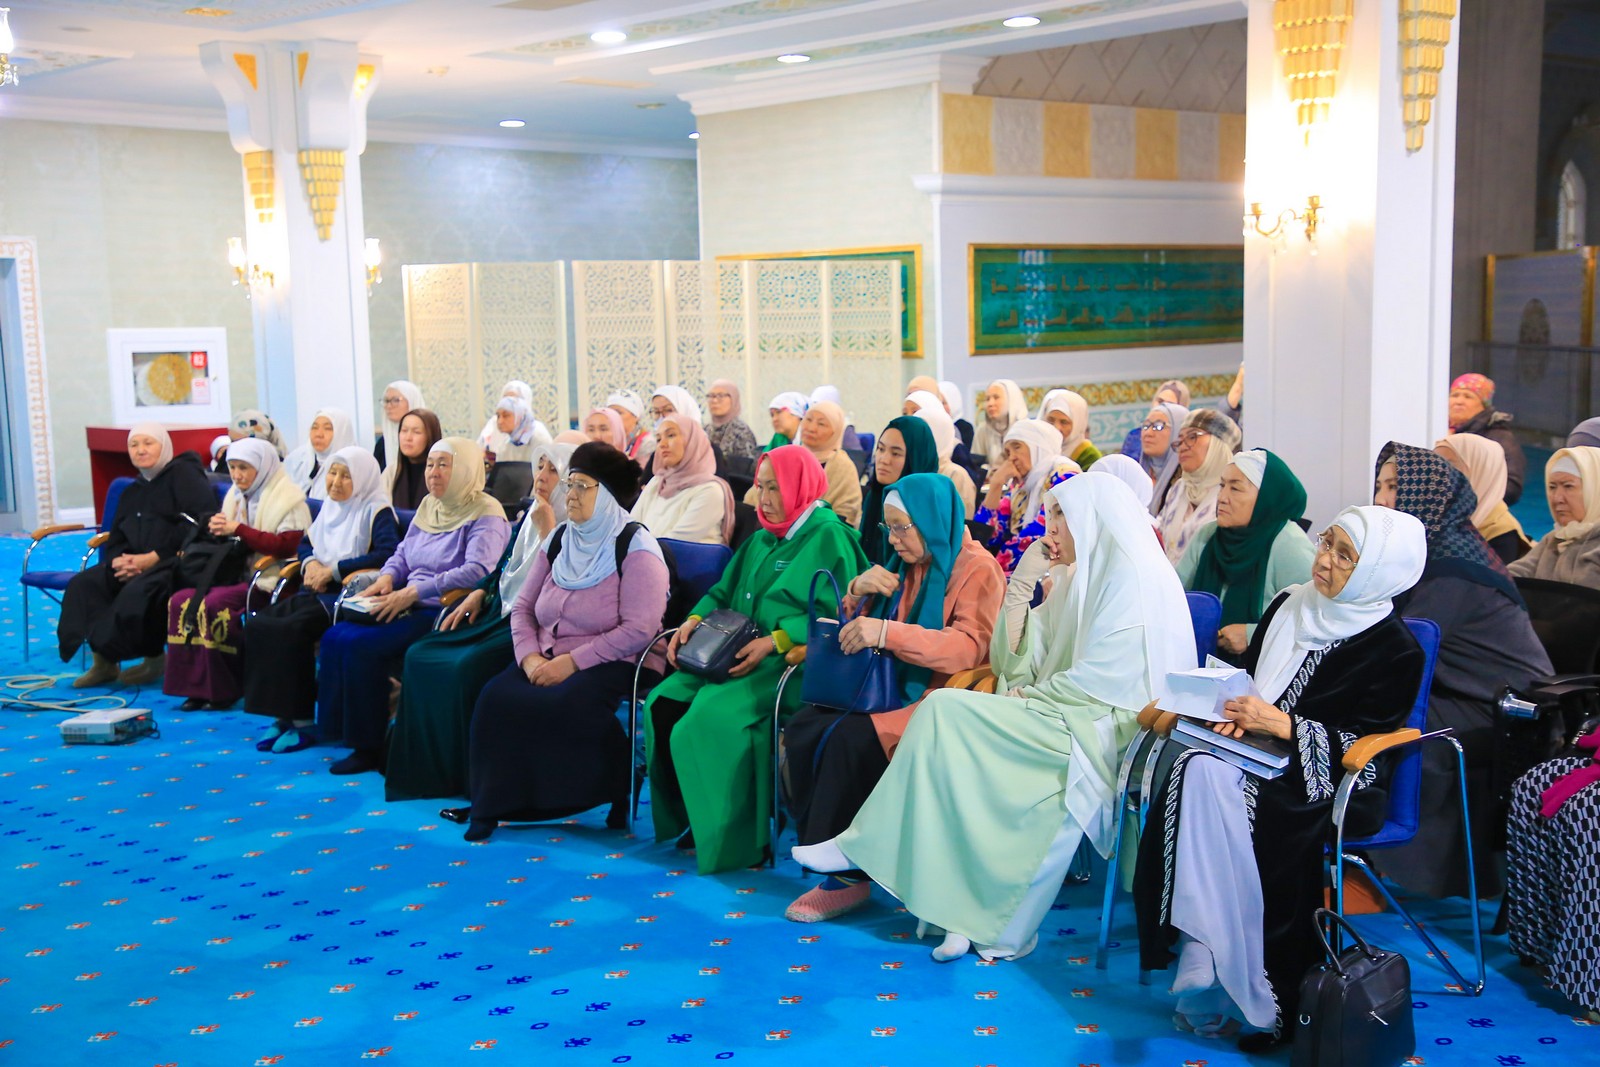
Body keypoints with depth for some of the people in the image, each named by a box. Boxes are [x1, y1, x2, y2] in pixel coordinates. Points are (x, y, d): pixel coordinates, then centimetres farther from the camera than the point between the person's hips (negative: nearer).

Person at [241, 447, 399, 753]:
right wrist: (311, 563, 3)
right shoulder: (329, 505, 18)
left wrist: (334, 570, -17)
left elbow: (389, 553, -21)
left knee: (293, 628, -29)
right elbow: (306, 542, 29)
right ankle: (283, 714, -12)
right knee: (260, 623, -16)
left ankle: (302, 720, -18)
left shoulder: (377, 511, -6)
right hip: (317, 590, 8)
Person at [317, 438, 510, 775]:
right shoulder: (429, 506, 17)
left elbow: (478, 570, -24)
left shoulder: (485, 514, -10)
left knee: (361, 645, -23)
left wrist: (415, 592, -26)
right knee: (336, 637, -9)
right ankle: (339, 728, -1)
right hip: (414, 608, 9)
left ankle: (369, 746, -10)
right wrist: (387, 577, 2)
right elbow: (403, 553, 26)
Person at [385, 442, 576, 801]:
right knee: (420, 657, -3)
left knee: (469, 667, -29)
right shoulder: (532, 514, 14)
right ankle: (425, 769, 3)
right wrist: (478, 593, 10)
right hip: (503, 610, 9)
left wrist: (546, 530, -20)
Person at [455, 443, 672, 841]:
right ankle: (493, 803, -8)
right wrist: (530, 657, -7)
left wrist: (572, 661, -20)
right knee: (498, 699, -22)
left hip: (615, 664, -6)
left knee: (564, 705, -34)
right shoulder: (559, 541, 13)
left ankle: (620, 790, -8)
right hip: (548, 659, 6)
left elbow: (638, 630, -17)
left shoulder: (635, 549, -8)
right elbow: (523, 607, 13)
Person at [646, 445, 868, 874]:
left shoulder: (828, 537, -4)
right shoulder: (764, 537, 21)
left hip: (793, 662, -8)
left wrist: (775, 641, -24)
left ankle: (735, 838, -15)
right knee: (663, 703, -13)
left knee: (714, 715, -29)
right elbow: (725, 591, 22)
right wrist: (695, 619, 1)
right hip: (740, 656, 8)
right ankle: (690, 821, -2)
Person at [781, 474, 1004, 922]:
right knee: (803, 729, -18)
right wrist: (858, 592, 0)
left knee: (850, 737, -30)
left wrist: (888, 632, -30)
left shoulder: (977, 568, -5)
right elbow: (856, 632, 23)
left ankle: (849, 874, -18)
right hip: (892, 688, 7)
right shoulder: (906, 565, 17)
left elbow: (969, 647, -20)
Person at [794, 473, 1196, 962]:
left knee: (947, 711, -20)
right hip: (1063, 721, 8)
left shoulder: (1135, 577, -6)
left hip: (1106, 729, -8)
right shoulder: (1077, 585, 22)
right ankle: (972, 912, -22)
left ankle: (866, 847, -11)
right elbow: (1016, 666, 13)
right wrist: (1021, 586, 4)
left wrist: (1023, 698, -8)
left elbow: (1103, 679, -16)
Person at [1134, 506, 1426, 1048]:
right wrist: (1236, 713, -5)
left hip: (1331, 782, -5)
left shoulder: (1396, 651, -4)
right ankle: (1203, 964, -30)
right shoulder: (1290, 607, 12)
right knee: (1197, 768, -30)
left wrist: (1280, 724, -19)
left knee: (1216, 781, -34)